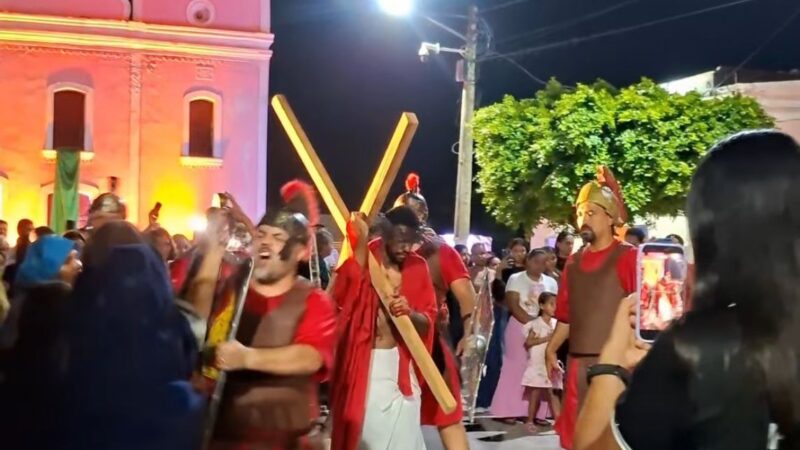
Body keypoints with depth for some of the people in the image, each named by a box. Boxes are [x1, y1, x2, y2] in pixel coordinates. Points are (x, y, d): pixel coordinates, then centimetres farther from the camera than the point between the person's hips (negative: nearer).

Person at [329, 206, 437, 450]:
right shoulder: (362, 259, -8)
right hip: (363, 363, -4)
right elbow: (338, 300, -26)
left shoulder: (417, 267, 5)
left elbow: (428, 321, 5)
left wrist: (410, 312, -19)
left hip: (400, 364, 4)